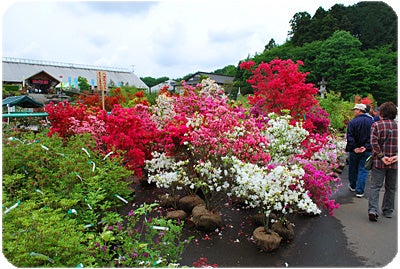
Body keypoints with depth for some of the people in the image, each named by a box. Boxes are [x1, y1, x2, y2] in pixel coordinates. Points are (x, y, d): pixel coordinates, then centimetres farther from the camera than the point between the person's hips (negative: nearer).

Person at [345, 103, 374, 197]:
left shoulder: (352, 122, -10)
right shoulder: (372, 122, -1)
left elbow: (349, 137, -15)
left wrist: (354, 148, -10)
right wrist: (366, 146, -10)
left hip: (354, 151, -1)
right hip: (367, 151, 1)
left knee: (353, 169, 15)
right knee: (363, 170, 5)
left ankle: (352, 186, 32)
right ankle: (359, 191, 5)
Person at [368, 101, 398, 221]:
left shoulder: (376, 125, -6)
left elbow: (374, 142, -15)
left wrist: (381, 156, -12)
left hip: (379, 162, -3)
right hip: (395, 162, 3)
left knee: (375, 186, 2)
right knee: (391, 188, 15)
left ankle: (373, 210, -10)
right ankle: (388, 211, 24)